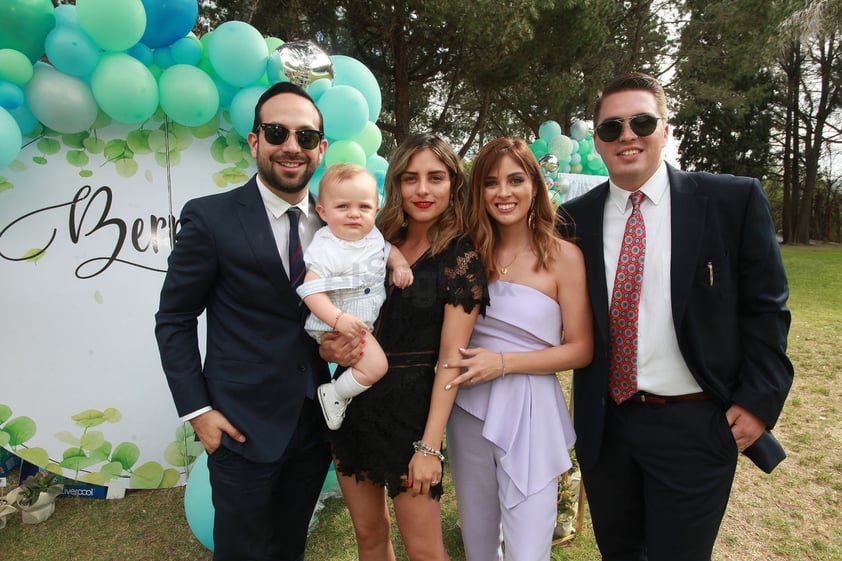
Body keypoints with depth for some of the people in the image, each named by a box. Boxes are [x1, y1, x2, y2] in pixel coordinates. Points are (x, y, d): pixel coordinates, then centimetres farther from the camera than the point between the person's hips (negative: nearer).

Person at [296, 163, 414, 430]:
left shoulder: (371, 234, -2)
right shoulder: (325, 249, -26)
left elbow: (388, 248, 18)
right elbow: (311, 290, -30)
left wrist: (401, 265, -2)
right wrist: (338, 319, -40)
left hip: (371, 316, 9)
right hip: (340, 325, -9)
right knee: (376, 366, -18)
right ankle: (335, 394, 5)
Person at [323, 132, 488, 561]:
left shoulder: (461, 258, -10)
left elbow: (450, 359, -13)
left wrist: (430, 445, -16)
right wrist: (331, 343, -9)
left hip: (410, 407, -5)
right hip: (352, 397, 5)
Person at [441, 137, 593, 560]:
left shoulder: (563, 255, -6)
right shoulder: (472, 253, 3)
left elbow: (581, 350, -6)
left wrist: (504, 362, -16)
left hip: (529, 412, -3)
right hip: (469, 411, 4)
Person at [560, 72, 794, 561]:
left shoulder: (734, 200, -6)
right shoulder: (576, 217, 0)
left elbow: (765, 307, -2)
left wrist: (759, 401, -7)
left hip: (694, 427, -2)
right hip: (604, 424, 3)